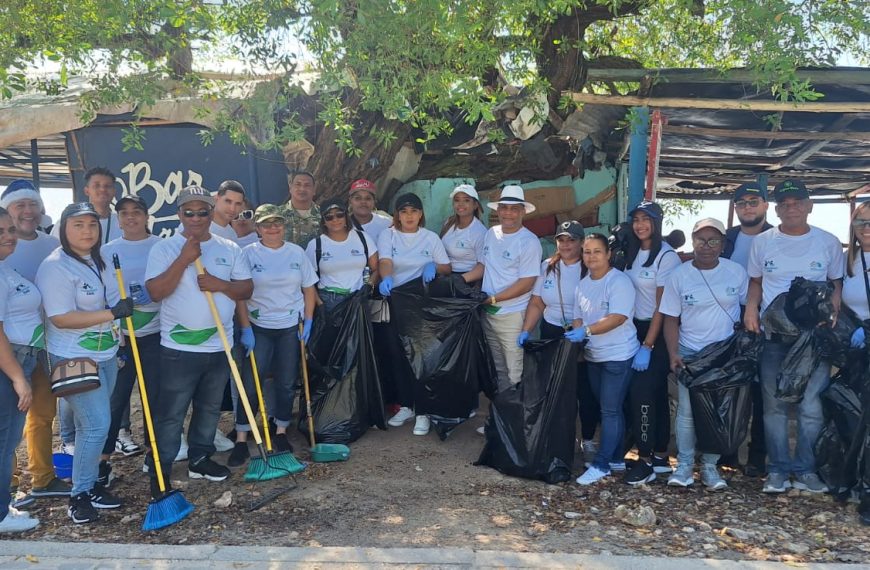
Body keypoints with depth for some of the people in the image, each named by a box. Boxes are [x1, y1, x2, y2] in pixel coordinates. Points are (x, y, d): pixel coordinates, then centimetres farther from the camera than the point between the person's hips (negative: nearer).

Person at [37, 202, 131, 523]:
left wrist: (119, 343, 19)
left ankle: (91, 484, 27)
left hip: (105, 356, 8)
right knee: (96, 424, -9)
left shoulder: (98, 262, 9)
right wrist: (113, 313, -27)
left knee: (93, 424, 15)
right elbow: (61, 318, -24)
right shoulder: (56, 267, -18)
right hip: (74, 360, -8)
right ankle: (79, 494, 7)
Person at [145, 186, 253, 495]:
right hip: (179, 348, -4)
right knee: (171, 413, 2)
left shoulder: (230, 249, 6)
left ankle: (200, 459, 34)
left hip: (220, 346, 5)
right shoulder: (164, 248, -5)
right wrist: (184, 259, -22)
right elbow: (155, 292, -16)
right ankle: (161, 471, 15)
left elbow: (247, 289, 4)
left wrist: (222, 285, -15)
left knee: (210, 408, 17)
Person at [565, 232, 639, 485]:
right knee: (609, 409, 15)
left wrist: (586, 331, -31)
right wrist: (576, 337, -4)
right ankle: (615, 457, 27)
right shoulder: (583, 284, 10)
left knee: (610, 410, -5)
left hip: (618, 355, -8)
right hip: (592, 355, 8)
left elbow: (618, 318, -24)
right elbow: (578, 317, 15)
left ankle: (601, 464, 0)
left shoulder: (619, 281, -14)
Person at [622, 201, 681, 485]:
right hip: (636, 328, 7)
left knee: (641, 393, -10)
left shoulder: (666, 256, -12)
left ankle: (646, 460, 0)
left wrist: (647, 346, -18)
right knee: (656, 394, 12)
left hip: (657, 333, -7)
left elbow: (662, 306, -15)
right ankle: (660, 457, 21)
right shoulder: (634, 253, 9)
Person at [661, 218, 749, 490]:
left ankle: (710, 465, 19)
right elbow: (671, 319, 0)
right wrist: (673, 353, -10)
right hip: (689, 353, -1)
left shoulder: (736, 272, -3)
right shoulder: (679, 275, -3)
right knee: (687, 410, -2)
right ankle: (684, 464, 10)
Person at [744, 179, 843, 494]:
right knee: (774, 405, 6)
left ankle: (805, 470, 16)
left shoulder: (828, 243, 3)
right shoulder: (762, 242, 4)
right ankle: (778, 469, 17)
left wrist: (831, 313, -9)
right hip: (773, 336, 1)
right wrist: (751, 307, -7)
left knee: (811, 406, 0)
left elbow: (837, 283, 8)